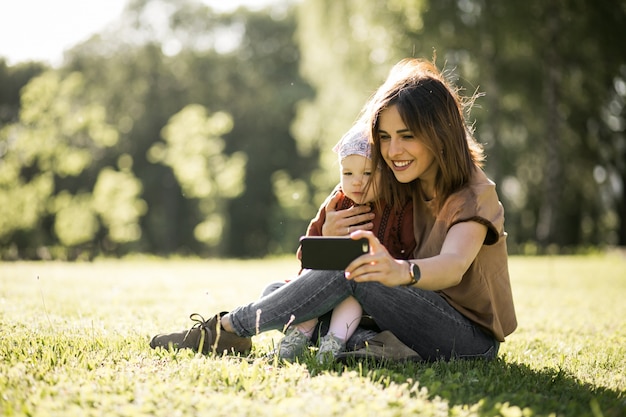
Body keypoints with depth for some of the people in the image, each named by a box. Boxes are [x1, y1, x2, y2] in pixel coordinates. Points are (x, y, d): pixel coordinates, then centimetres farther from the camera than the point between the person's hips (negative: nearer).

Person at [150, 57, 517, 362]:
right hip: (435, 320, 8)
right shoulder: (408, 191, 8)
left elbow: (454, 266, -37)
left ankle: (227, 328, -14)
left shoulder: (475, 195, -17)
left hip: (472, 340, -8)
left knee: (355, 270, -24)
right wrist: (330, 238, -18)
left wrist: (403, 271, -59)